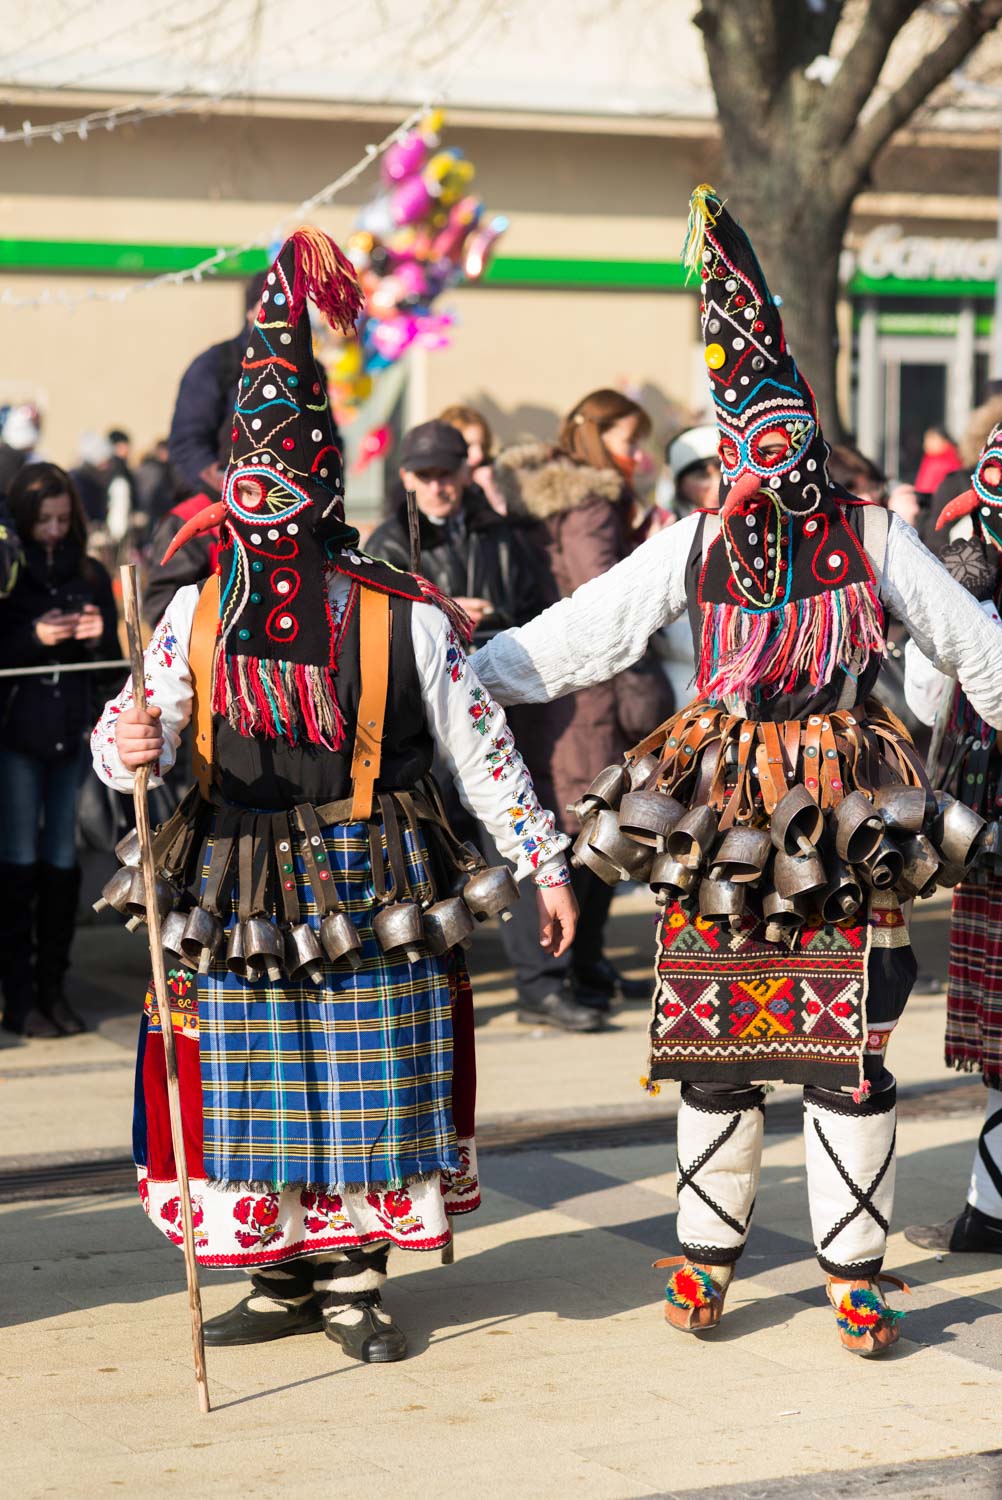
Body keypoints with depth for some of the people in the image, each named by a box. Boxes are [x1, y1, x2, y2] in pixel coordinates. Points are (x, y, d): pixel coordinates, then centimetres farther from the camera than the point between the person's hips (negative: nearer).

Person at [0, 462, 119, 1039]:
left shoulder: (90, 575, 9)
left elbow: (112, 659, 12)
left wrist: (99, 635, -8)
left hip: (72, 731, 4)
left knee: (62, 860, 6)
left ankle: (53, 986, 14)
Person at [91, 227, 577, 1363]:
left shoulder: (404, 617, -2)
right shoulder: (200, 614, 6)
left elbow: (480, 747, 3)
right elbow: (134, 735, 3)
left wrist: (544, 863, 2)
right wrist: (127, 745, -22)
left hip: (368, 900, -2)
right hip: (239, 905, 3)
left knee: (364, 1088, 3)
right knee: (252, 1092, 7)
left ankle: (354, 1282, 18)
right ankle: (282, 1281, 23)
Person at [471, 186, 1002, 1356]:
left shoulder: (872, 537, 4)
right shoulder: (697, 545, 5)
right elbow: (576, 635, 4)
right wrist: (454, 675, -2)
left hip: (844, 817, -1)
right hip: (726, 813, 1)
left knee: (848, 1053, 0)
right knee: (715, 1052, 5)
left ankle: (853, 1270, 11)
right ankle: (706, 1253, 20)